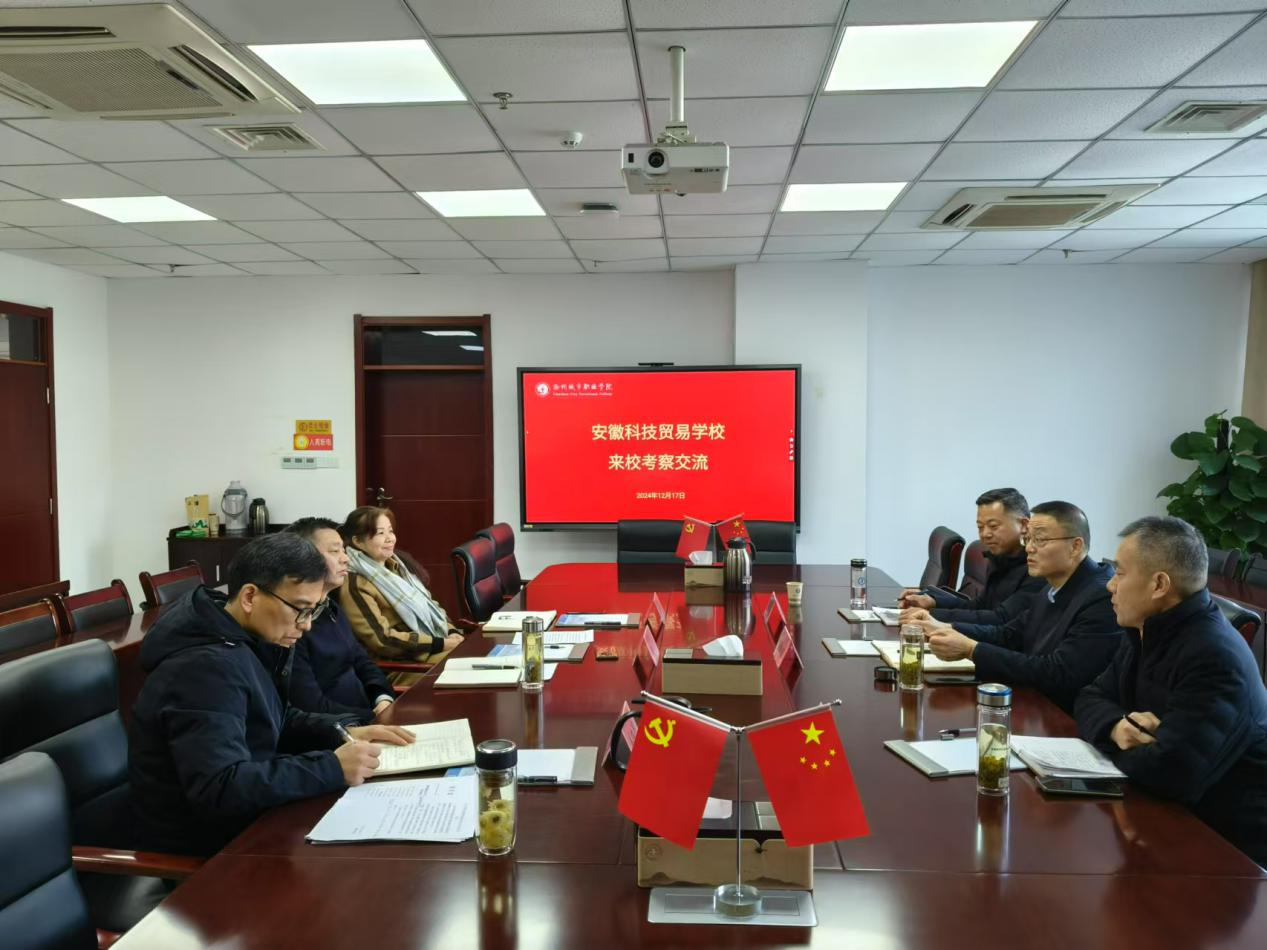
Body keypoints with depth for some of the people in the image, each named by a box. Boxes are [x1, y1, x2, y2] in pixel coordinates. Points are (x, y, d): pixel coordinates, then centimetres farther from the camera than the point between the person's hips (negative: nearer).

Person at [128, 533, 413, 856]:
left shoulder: (250, 639, 2)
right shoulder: (205, 666, -27)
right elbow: (219, 789, -34)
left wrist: (339, 732, 1)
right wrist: (332, 768, -33)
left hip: (238, 819, 9)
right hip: (204, 842, -9)